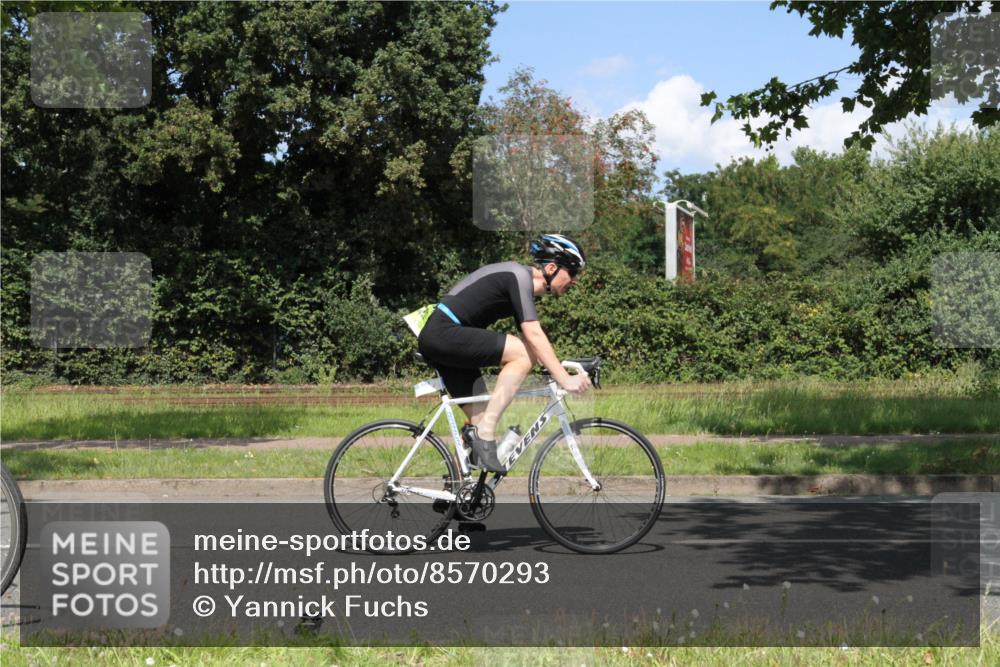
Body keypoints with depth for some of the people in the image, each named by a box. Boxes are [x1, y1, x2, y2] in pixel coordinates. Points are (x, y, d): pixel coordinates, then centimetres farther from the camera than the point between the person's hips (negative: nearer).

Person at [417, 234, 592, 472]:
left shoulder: (522, 280, 17)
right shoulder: (519, 276, -13)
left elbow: (531, 338, 20)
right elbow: (534, 336, -21)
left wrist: (558, 370, 10)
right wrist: (564, 379, -23)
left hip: (437, 340, 11)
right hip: (444, 333, -11)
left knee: (480, 417, 7)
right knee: (523, 354, -20)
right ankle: (485, 434, -18)